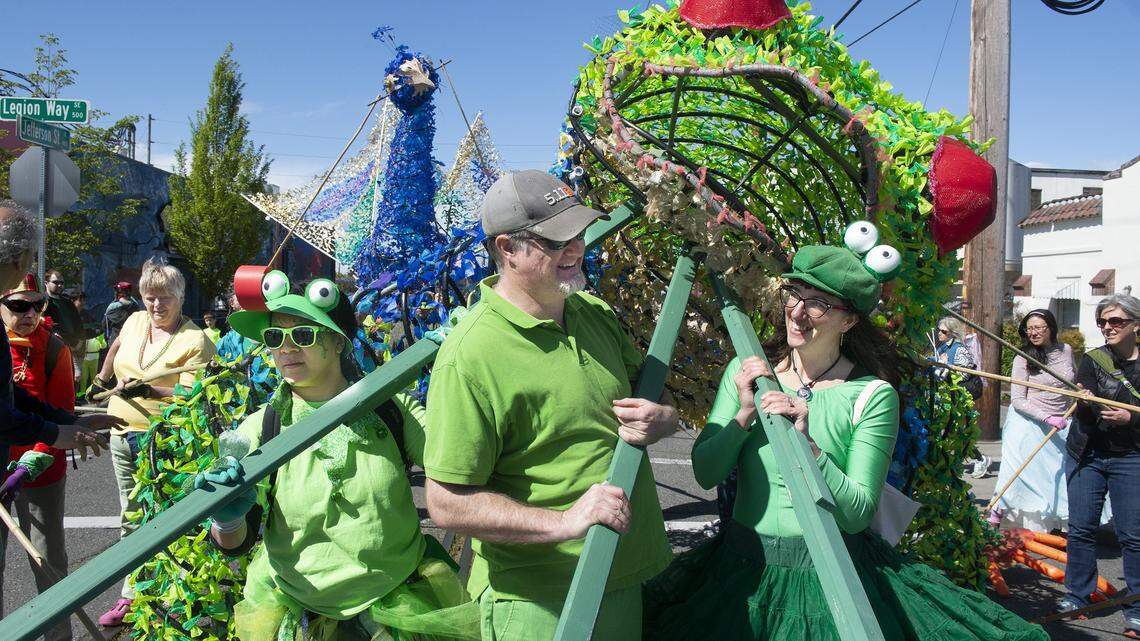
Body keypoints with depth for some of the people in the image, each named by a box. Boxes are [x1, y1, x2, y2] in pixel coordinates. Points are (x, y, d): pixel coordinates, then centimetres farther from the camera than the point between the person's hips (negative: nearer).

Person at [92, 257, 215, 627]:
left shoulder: (195, 340, -14)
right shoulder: (135, 321, 6)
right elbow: (116, 346, 30)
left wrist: (149, 391, -32)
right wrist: (103, 380, 41)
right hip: (123, 434, 7)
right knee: (131, 519, 14)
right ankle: (131, 594, 25)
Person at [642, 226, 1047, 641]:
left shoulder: (873, 395, -8)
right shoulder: (746, 371, 0)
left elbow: (858, 514, -11)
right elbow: (705, 473, -3)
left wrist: (807, 444, -23)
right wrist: (745, 414, -16)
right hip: (745, 565, 3)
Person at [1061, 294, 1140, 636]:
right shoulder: (1092, 359, 2)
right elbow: (1085, 415, -8)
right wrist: (1087, 403, -29)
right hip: (1085, 455, 2)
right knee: (1080, 528, 7)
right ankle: (1077, 595, 19)